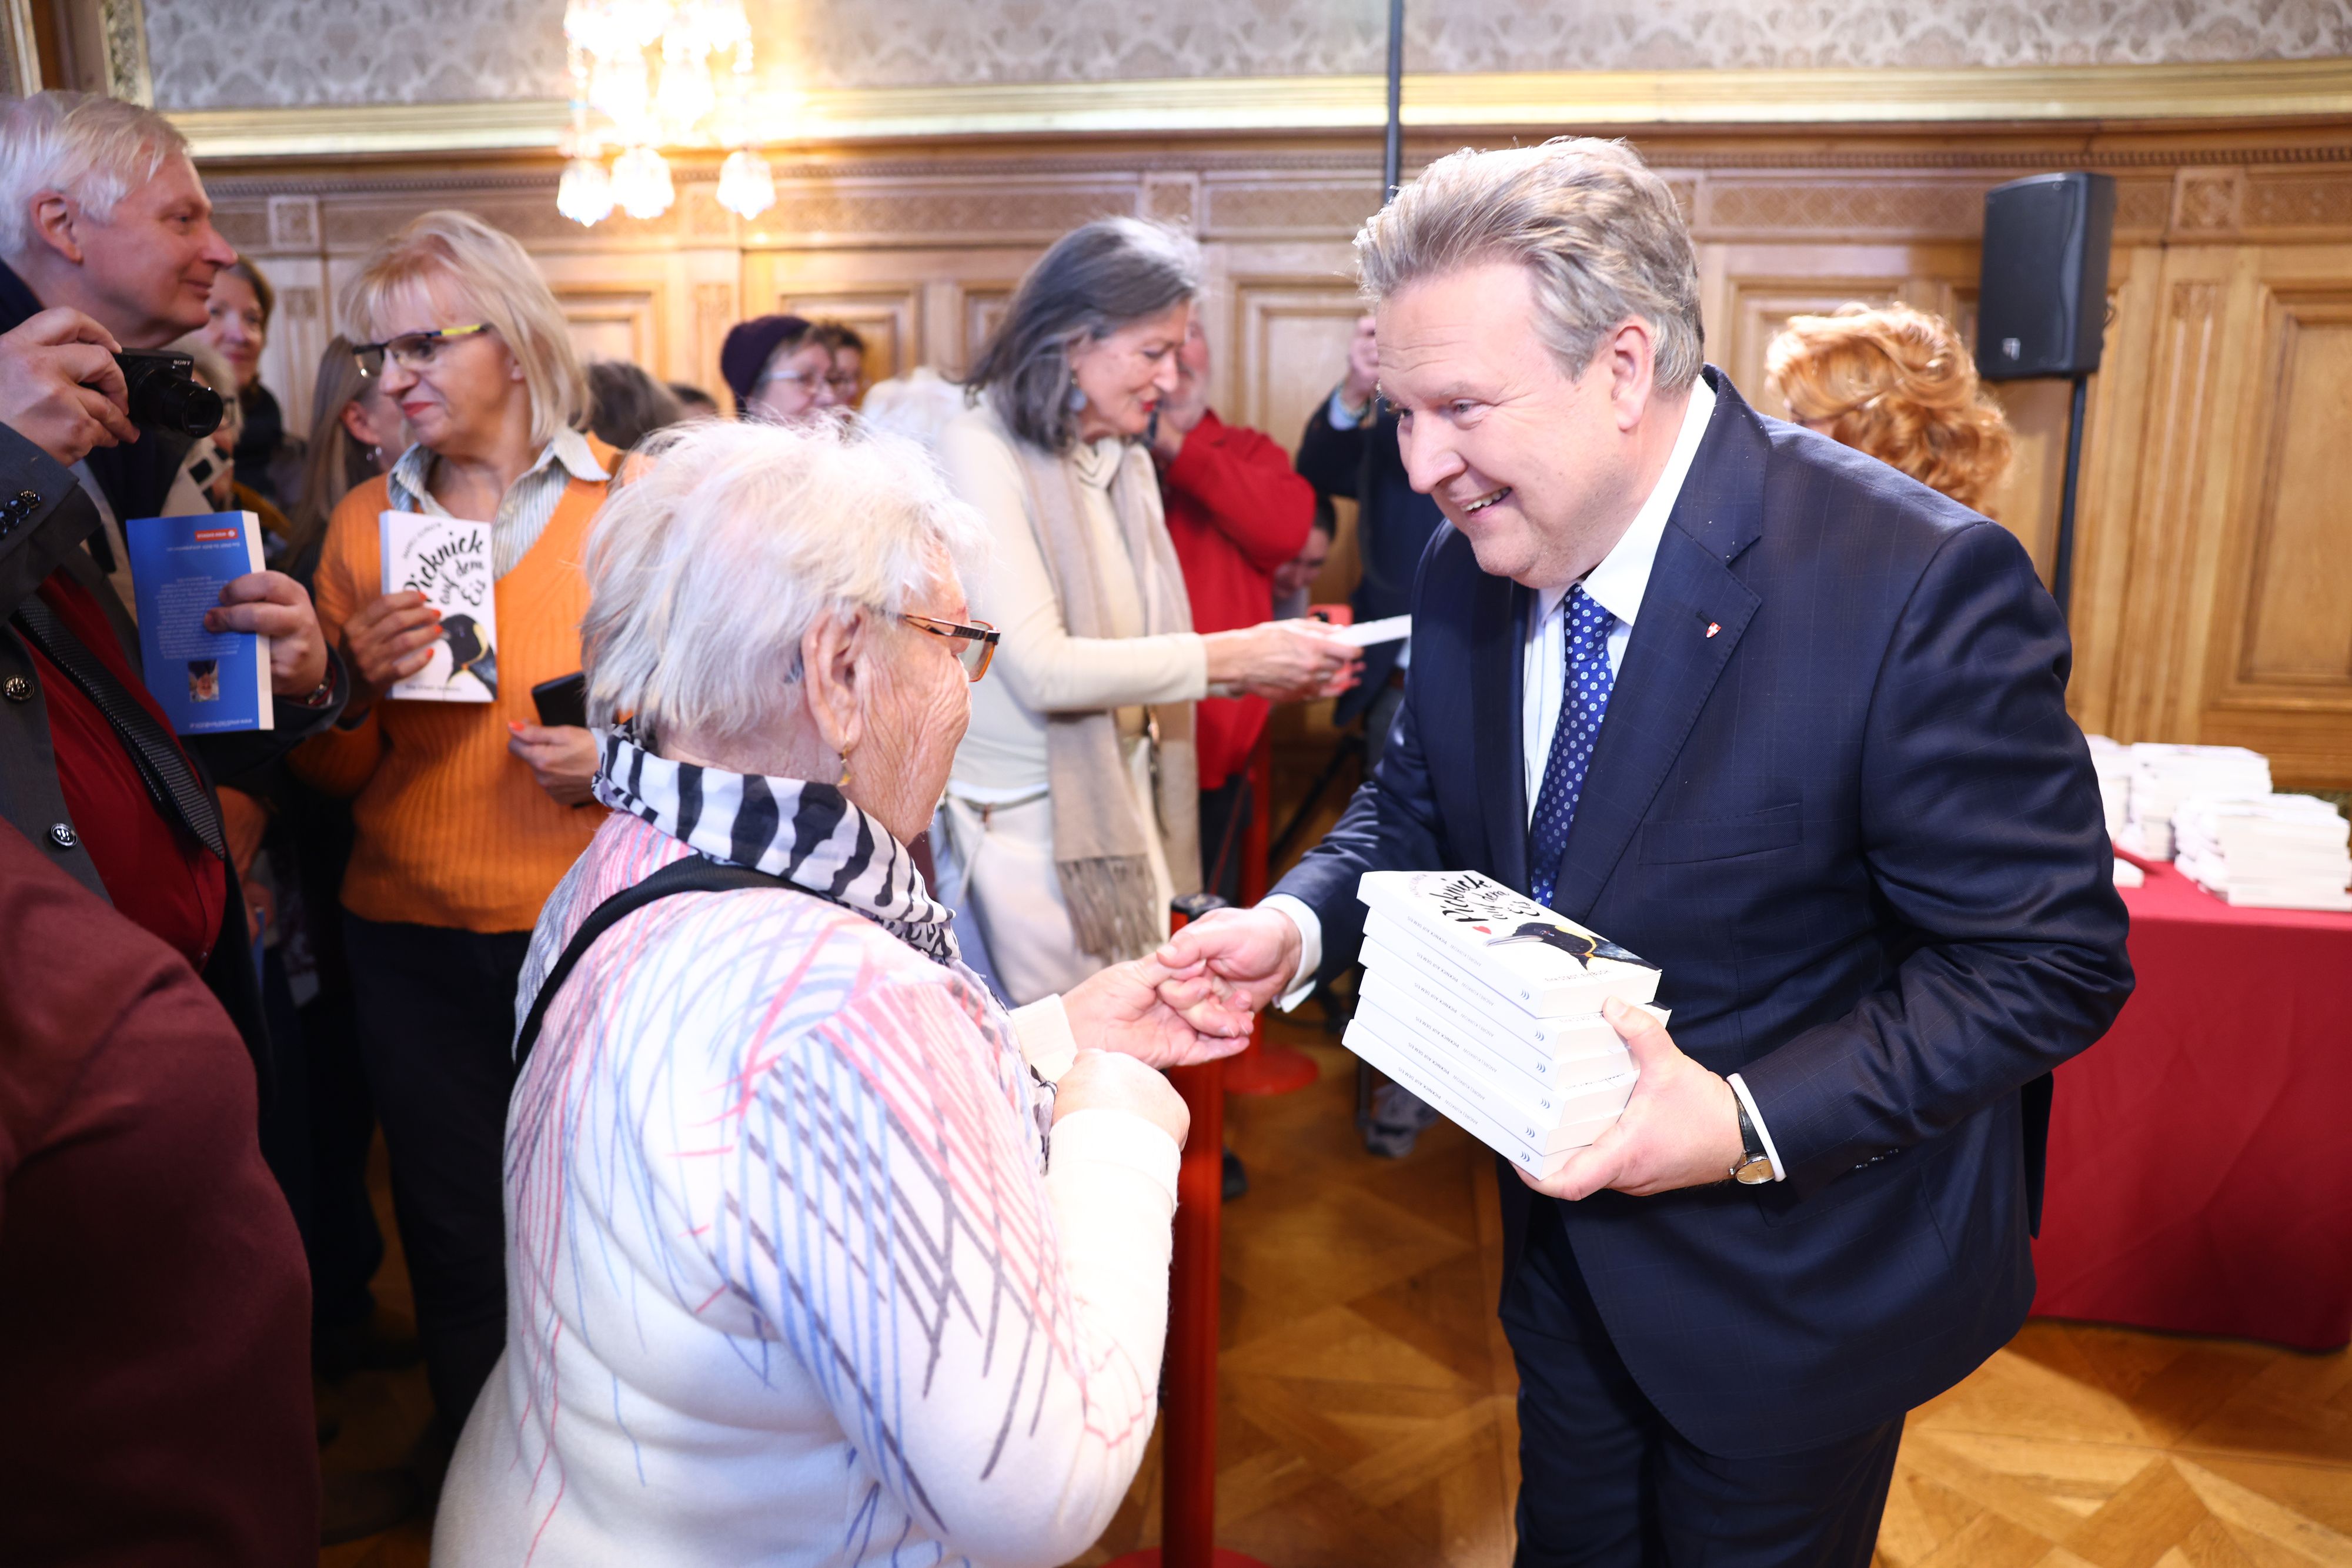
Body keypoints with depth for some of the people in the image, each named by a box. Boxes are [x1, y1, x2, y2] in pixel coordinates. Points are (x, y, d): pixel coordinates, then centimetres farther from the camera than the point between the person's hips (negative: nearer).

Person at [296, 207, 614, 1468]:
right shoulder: (364, 523, 7)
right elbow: (330, 775, 9)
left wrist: (626, 754, -17)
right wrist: (355, 688, -11)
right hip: (412, 934, 3)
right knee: (455, 1234, 13)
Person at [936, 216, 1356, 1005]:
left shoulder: (1126, 461, 11)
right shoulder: (980, 453, -12)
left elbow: (1129, 651, 12)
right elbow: (1041, 669, -21)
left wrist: (1257, 669, -4)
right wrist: (1231, 655, -19)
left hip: (1127, 815, 7)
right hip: (1026, 823, -7)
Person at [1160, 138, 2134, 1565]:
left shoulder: (1920, 583, -28)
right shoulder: (1471, 566, -8)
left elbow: (2048, 959, -22)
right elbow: (1420, 808, 6)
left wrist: (1752, 1124, -32)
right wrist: (1298, 924, -15)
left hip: (1794, 1275, -5)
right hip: (1567, 1239, 5)